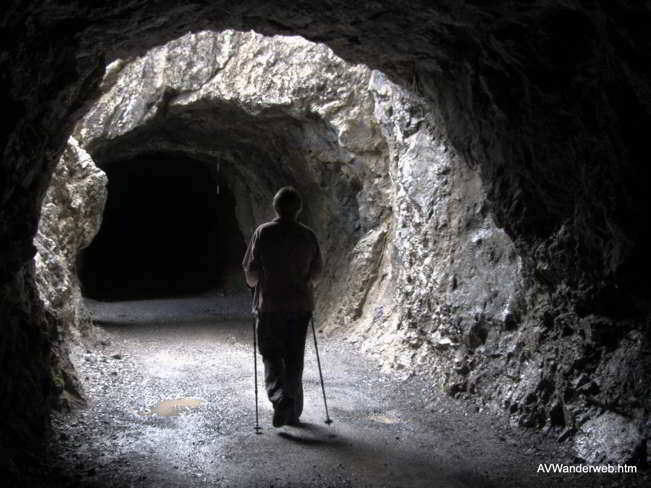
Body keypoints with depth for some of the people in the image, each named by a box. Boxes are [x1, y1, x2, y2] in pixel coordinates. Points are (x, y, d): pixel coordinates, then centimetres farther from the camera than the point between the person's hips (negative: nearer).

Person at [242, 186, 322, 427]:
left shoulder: (263, 233, -7)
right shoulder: (308, 235, 1)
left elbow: (251, 271, -5)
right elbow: (316, 272, 6)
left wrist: (255, 287, 16)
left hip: (270, 305, -2)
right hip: (300, 306, 2)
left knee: (272, 357, 7)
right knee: (294, 359, 12)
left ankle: (280, 398, -15)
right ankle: (294, 412, 18)